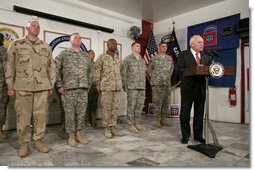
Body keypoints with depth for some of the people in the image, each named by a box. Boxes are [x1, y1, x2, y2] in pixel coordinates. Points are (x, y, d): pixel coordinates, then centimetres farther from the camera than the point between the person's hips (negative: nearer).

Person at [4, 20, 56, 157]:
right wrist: (10, 86, 0)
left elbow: (51, 67, 12)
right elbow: (9, 66, 6)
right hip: (22, 87, -1)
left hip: (42, 87, 2)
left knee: (40, 115, 4)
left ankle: (38, 141, 17)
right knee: (23, 116, 2)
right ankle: (24, 143, 16)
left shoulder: (46, 47, 12)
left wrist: (51, 86, 7)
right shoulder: (16, 45, 7)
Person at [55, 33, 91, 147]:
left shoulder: (85, 56, 15)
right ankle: (71, 135, 15)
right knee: (70, 113, 2)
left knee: (81, 112, 7)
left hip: (83, 89, 4)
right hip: (69, 89, -4)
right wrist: (59, 85, -7)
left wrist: (88, 86, 12)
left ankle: (78, 133, 21)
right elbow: (56, 70, -2)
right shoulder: (63, 54, 2)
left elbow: (89, 72, 18)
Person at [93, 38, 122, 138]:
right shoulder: (102, 57, -1)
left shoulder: (118, 58, 14)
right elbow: (97, 73, -2)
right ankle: (107, 128, 11)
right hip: (106, 87, -5)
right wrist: (98, 86, -5)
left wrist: (122, 85, 11)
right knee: (106, 108, 1)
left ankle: (113, 127, 17)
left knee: (115, 108, 7)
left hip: (117, 87, 5)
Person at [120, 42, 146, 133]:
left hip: (142, 87, 6)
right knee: (131, 106, -2)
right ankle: (131, 125, 9)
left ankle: (137, 123, 19)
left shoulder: (142, 60, 18)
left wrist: (144, 86, 14)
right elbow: (123, 73, -3)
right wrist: (124, 86, -8)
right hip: (132, 86, -5)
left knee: (140, 106, 7)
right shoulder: (127, 59, 1)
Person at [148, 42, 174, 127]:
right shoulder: (154, 58, 3)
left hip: (167, 83, 4)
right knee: (158, 101, -4)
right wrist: (153, 77, 5)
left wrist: (169, 77, 12)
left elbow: (172, 68, 22)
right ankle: (157, 119, 6)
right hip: (157, 83, -4)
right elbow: (150, 68, 10)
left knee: (166, 102, 5)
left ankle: (163, 119, 16)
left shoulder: (170, 58, 12)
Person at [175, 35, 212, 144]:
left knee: (199, 113, 11)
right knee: (185, 113, 5)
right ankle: (185, 136, 21)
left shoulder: (206, 56, 14)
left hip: (201, 89, 5)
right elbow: (178, 69, -12)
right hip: (188, 88, -4)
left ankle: (198, 135, 26)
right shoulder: (183, 55, -2)